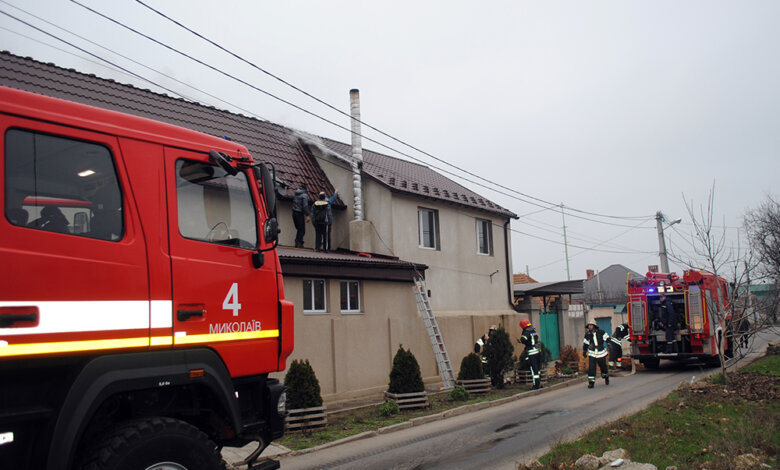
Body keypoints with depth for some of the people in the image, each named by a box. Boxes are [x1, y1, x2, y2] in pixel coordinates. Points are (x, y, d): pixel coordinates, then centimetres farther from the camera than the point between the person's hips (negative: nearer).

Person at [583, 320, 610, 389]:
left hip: (601, 354, 0)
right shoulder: (587, 334, -1)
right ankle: (591, 382, -7)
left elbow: (607, 339, 1)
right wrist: (584, 352, 15)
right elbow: (585, 343, 10)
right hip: (592, 354, 1)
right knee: (591, 368, -12)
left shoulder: (601, 332, -8)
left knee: (603, 367, 13)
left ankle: (606, 377, 43)